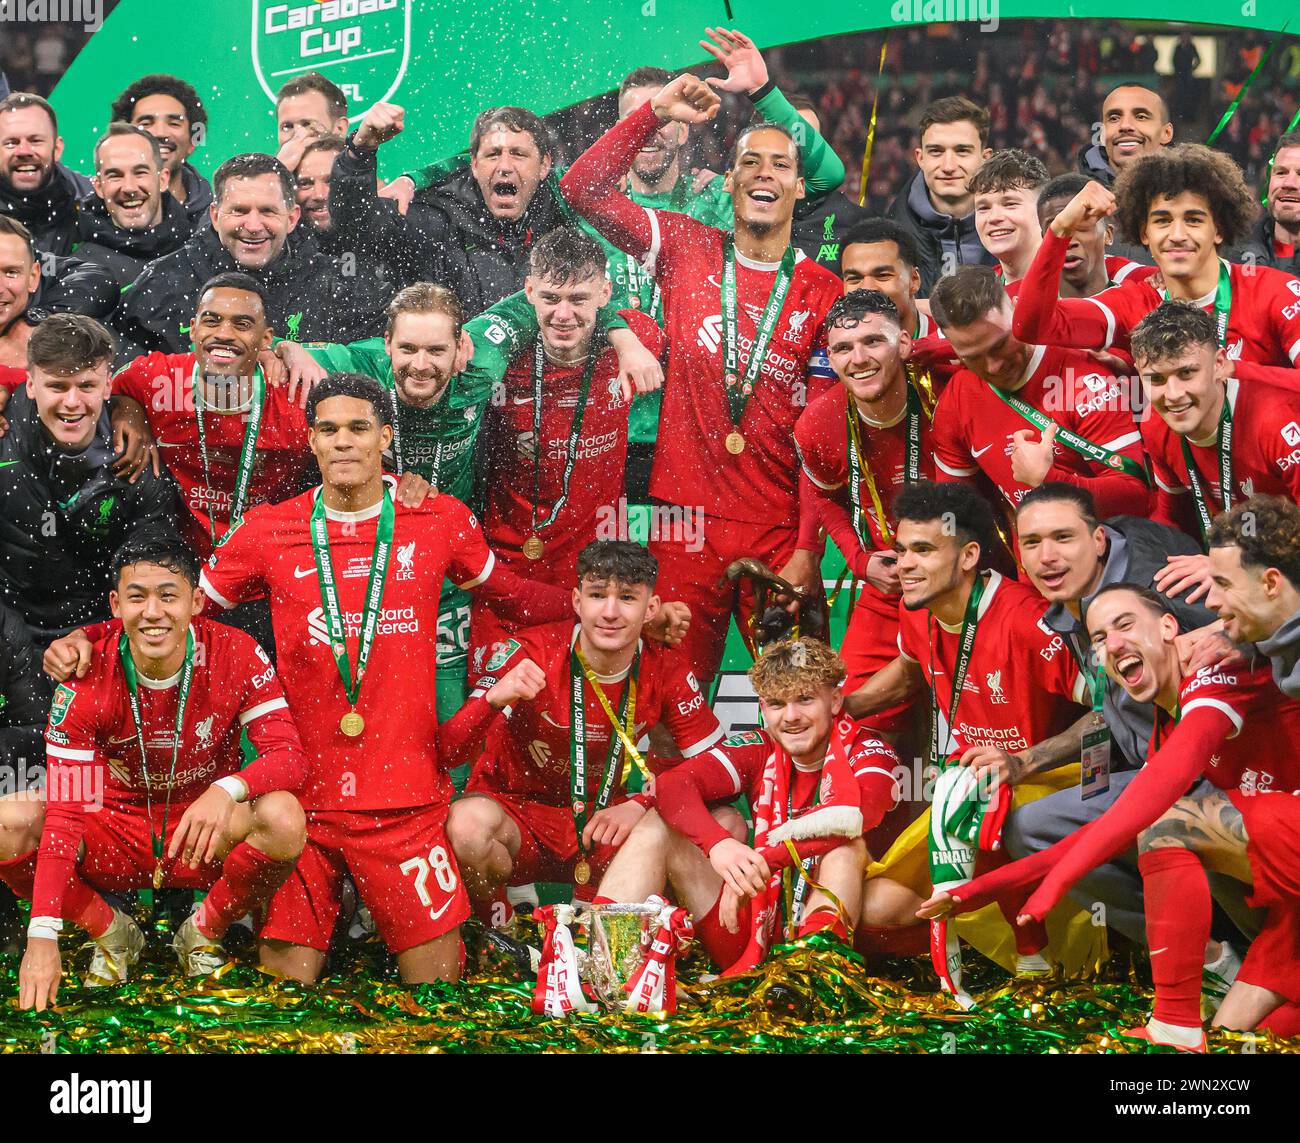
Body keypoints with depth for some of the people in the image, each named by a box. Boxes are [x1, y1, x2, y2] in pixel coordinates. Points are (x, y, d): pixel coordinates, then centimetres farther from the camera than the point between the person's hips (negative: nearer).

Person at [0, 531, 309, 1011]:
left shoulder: (234, 654, -17)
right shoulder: (88, 677, -18)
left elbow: (289, 754, -21)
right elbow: (66, 809, -22)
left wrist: (227, 790, -45)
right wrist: (42, 937, -30)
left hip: (205, 840, 0)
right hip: (116, 836, 1)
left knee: (281, 817, -32)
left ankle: (205, 932, -3)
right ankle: (111, 933, 0)